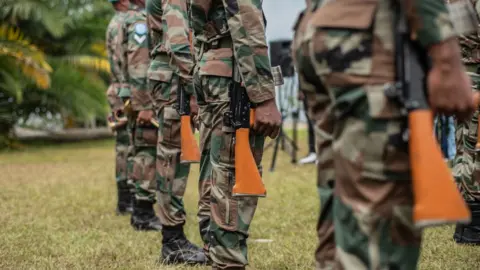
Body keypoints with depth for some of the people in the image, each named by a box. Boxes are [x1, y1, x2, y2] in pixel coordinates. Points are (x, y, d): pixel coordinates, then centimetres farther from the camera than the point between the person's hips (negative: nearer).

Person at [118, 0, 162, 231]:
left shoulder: (145, 19, 18)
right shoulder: (139, 20, -13)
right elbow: (138, 68, -21)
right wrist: (145, 106, -24)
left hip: (149, 102, 10)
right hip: (146, 101, -10)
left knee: (144, 156, 12)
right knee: (149, 155, -7)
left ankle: (141, 212, 18)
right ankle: (143, 215, -5)